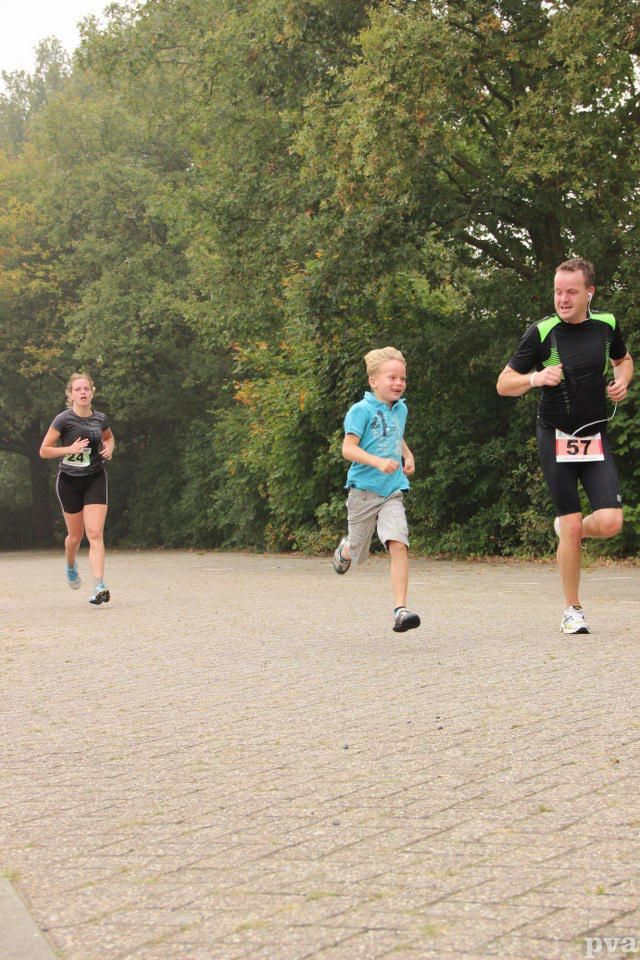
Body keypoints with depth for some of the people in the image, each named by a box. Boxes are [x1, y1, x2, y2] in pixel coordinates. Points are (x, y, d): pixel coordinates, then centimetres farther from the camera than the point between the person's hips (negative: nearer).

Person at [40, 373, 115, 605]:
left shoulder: (100, 419, 0)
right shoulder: (63, 420, -11)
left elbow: (109, 437, 23)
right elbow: (44, 451, -8)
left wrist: (109, 448, 1)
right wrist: (70, 449, -22)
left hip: (95, 480, 1)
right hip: (69, 481, -1)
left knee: (95, 534, -12)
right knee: (75, 536, 11)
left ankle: (99, 587, -19)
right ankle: (71, 566, 45)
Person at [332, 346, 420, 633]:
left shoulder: (401, 409, 10)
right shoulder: (362, 410, -11)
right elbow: (348, 448, -18)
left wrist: (407, 455, 12)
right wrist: (378, 462, -30)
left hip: (392, 492, 4)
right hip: (364, 490, -3)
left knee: (398, 545, -19)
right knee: (357, 555, 13)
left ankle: (400, 610, -21)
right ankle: (345, 548, 52)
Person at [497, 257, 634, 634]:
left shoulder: (607, 324, 2)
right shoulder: (541, 333, -8)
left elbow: (623, 359, 24)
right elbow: (504, 384, -3)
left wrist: (622, 382, 2)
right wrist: (536, 378, -22)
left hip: (596, 438, 3)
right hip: (556, 438, -3)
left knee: (610, 522, -12)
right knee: (571, 526, -5)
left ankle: (572, 530, 24)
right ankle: (573, 610, 11)